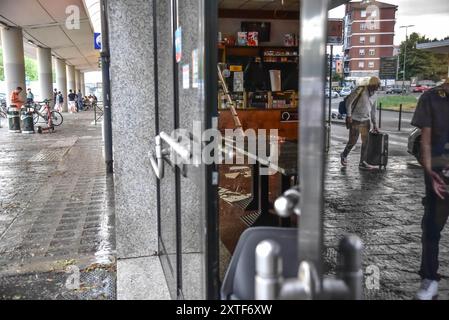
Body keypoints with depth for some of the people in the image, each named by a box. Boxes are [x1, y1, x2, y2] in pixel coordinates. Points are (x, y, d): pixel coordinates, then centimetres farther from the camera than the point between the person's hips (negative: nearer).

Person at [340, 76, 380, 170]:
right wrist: (349, 115, -15)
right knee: (353, 141, -2)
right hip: (355, 120, -6)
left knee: (366, 142, 3)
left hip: (366, 120, 6)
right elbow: (349, 101, -11)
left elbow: (373, 110, 17)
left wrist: (374, 124, 16)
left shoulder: (374, 95, 9)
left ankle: (362, 162, 10)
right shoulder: (361, 90, -12)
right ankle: (344, 155, 25)